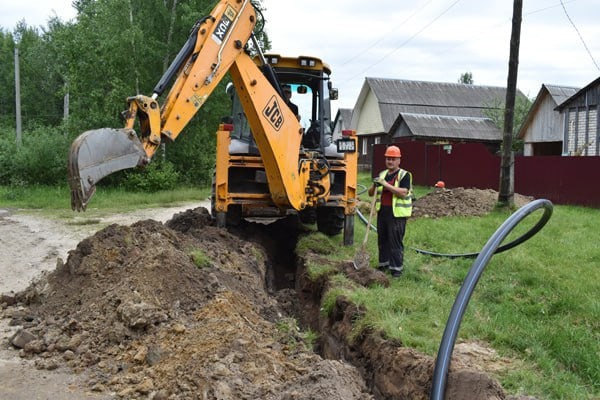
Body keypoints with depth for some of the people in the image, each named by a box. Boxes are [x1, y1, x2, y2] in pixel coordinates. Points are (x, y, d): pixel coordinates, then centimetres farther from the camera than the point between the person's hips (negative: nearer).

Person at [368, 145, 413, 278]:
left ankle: (397, 268, 4)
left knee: (396, 241, -4)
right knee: (382, 240, 12)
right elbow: (370, 193, 15)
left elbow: (403, 193, -19)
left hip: (397, 214, -6)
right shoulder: (382, 175, 15)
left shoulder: (404, 175, -4)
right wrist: (375, 185, -8)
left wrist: (385, 184, -21)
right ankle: (383, 264, 25)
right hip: (382, 212, 6)